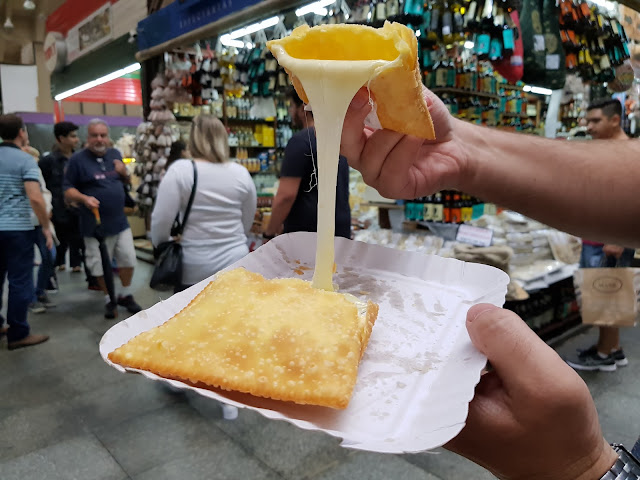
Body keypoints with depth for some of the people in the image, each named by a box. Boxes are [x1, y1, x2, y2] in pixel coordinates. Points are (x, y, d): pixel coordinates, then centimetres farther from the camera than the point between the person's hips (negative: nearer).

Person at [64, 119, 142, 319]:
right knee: (101, 265, 7)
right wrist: (84, 198, -26)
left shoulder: (115, 154, 7)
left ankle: (126, 295, 28)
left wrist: (124, 172, -4)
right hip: (95, 225, -4)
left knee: (128, 260, 9)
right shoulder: (77, 159, -9)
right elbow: (68, 190, -7)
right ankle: (109, 300, 25)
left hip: (120, 221, 4)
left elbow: (126, 182, 18)